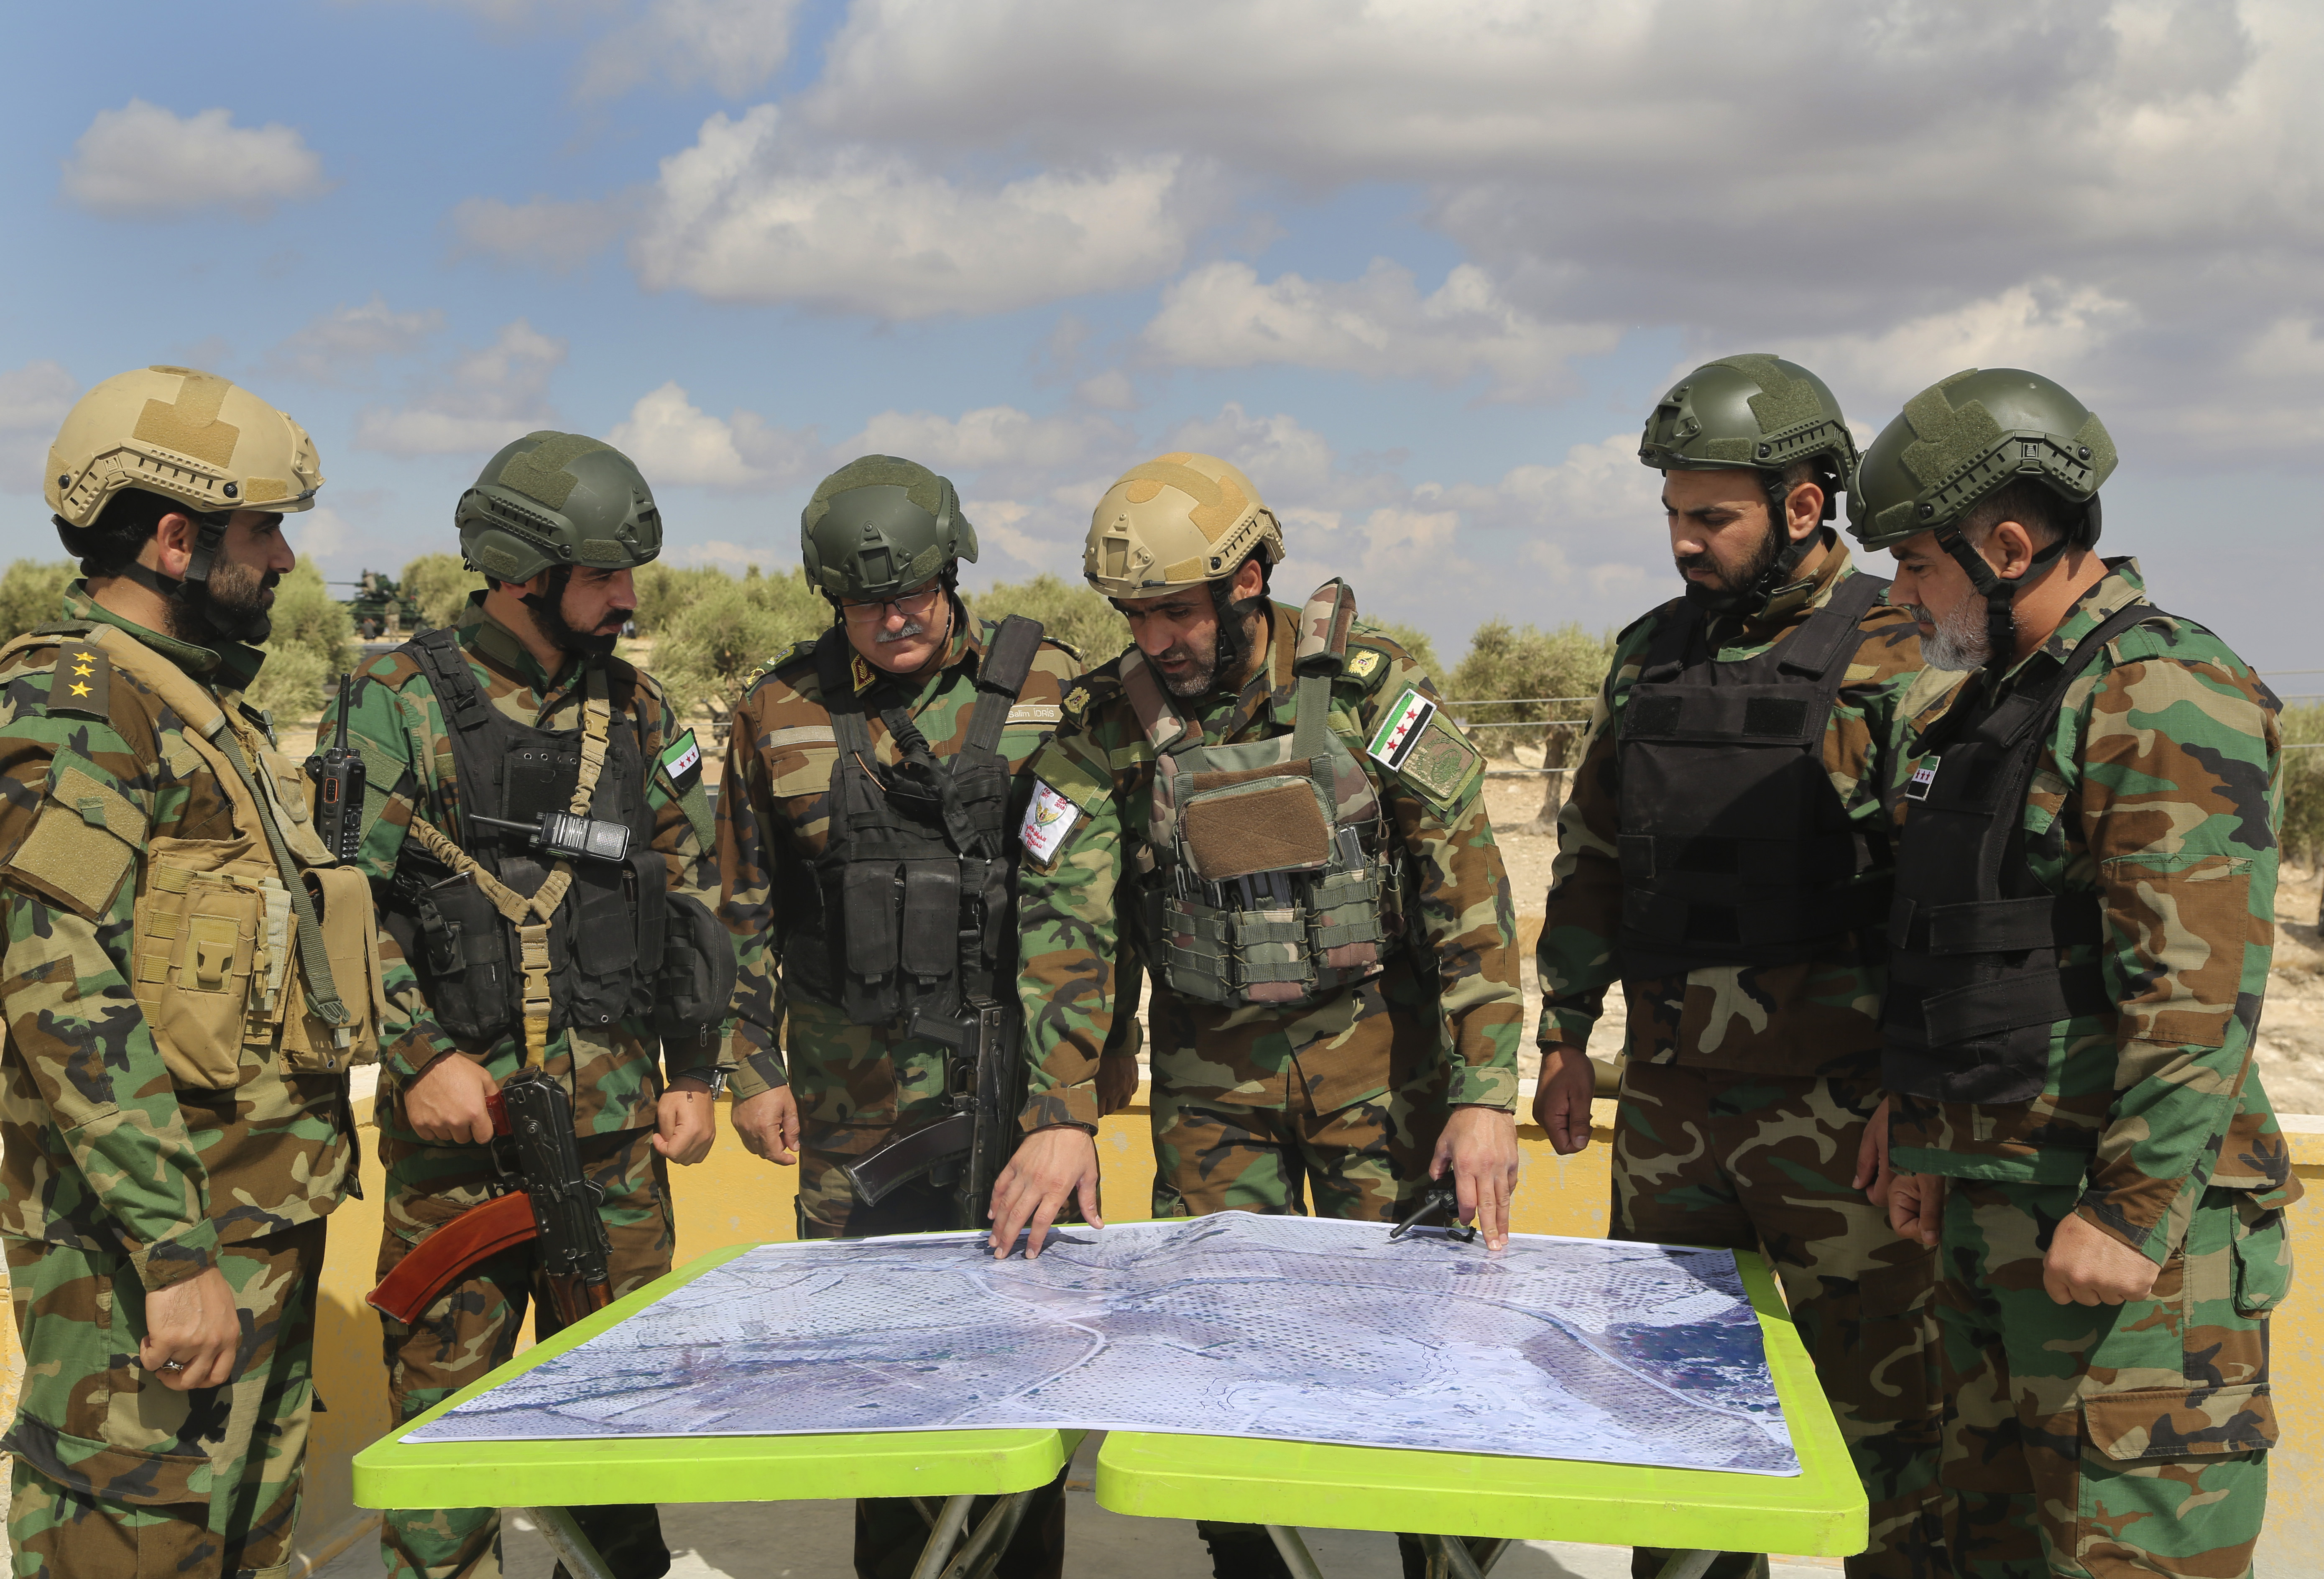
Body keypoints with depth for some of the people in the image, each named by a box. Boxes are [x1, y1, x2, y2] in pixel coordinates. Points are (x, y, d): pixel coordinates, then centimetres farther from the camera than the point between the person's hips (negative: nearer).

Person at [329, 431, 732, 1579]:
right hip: (459, 1112, -4)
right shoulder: (399, 704, -4)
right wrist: (422, 1054, -16)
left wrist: (694, 1071, 11)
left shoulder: (635, 711, 9)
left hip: (616, 1117, 4)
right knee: (444, 1391, 3)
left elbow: (690, 892, 14)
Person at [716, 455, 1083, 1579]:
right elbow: (745, 907, 10)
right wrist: (751, 1065, 7)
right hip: (852, 1090, 1)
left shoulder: (1045, 687, 0)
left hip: (1014, 1071, -1)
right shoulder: (780, 714, 4)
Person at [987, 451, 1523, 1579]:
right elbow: (1064, 921, -6)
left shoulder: (1366, 685, -11)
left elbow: (1468, 884, -12)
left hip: (1377, 1053, -2)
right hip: (1210, 1074, 2)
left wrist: (1486, 1092, -17)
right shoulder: (1106, 724, -5)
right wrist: (1060, 1114, -15)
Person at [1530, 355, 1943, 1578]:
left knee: (1881, 1406, 5)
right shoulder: (1650, 654, 8)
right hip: (1668, 1098, 6)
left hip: (1835, 1109, -6)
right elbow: (1590, 854, 15)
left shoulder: (1900, 661, -10)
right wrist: (1564, 1036, 15)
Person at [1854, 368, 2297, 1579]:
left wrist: (2136, 1212, -23)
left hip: (2118, 1214, -10)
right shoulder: (1986, 707, 15)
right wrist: (1925, 1141, 19)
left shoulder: (2162, 700, -16)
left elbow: (2199, 990, -22)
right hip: (1993, 1205, 10)